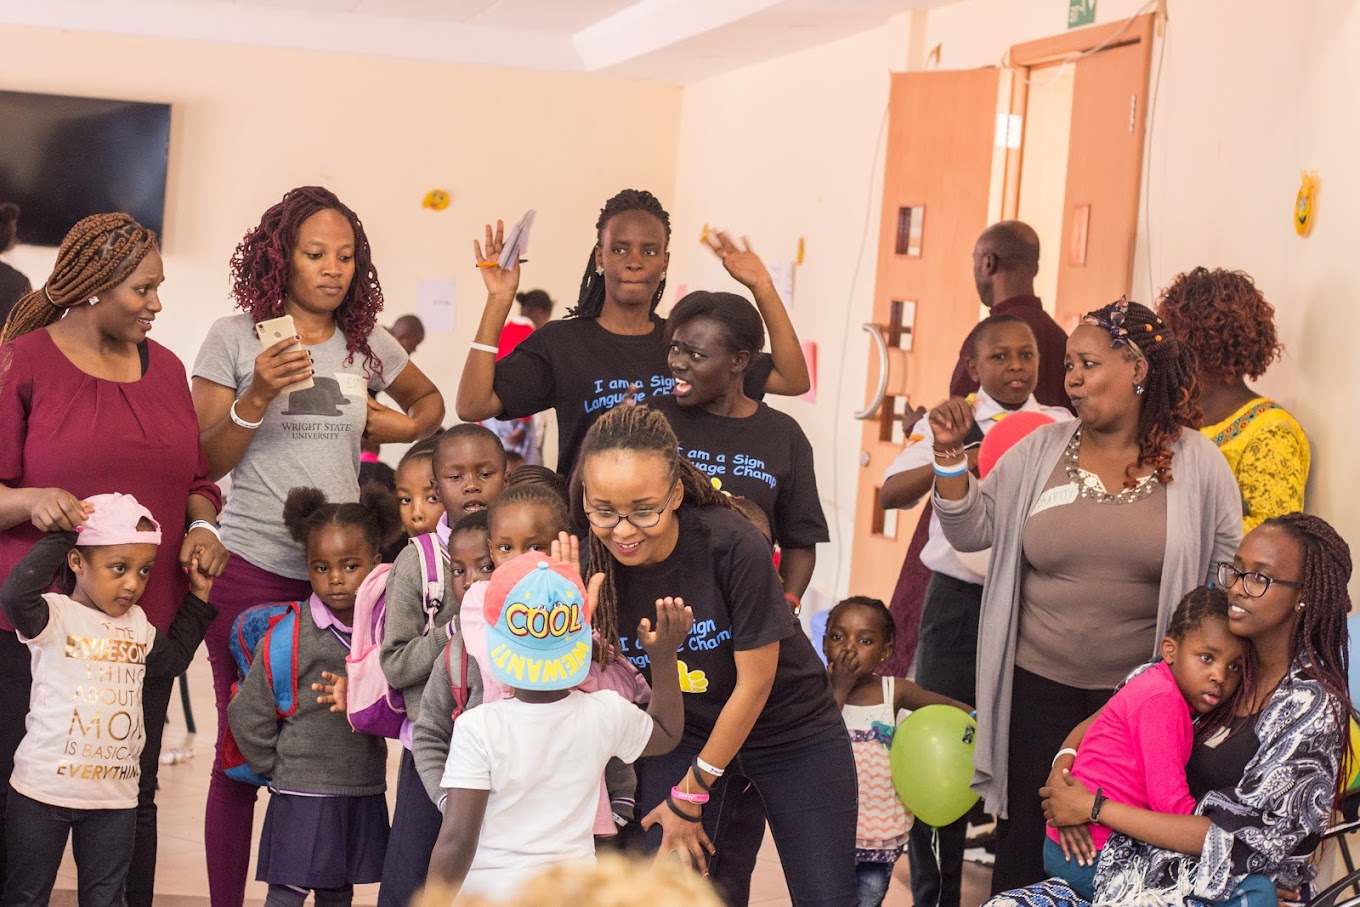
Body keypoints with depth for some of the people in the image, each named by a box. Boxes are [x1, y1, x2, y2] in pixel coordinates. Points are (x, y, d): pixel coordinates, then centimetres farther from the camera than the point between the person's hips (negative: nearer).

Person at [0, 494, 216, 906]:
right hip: (44, 789, -5)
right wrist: (61, 536, -23)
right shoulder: (55, 615, -12)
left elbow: (173, 658, 24)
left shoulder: (137, 623, 9)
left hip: (114, 794, 5)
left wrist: (198, 597, 18)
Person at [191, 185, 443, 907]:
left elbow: (429, 400, 28)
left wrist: (404, 426, 7)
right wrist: (257, 396, -17)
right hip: (252, 569, -3)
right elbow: (206, 462, -2)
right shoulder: (234, 338, 0)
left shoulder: (368, 345, 9)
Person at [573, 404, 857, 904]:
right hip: (682, 732, 2)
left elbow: (755, 681, -19)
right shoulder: (591, 563, -18)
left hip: (790, 728, -2)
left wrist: (693, 789, -11)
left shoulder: (732, 544, -28)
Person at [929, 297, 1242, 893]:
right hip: (1040, 688, 1)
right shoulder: (1042, 451, 3)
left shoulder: (1197, 463, -1)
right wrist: (950, 451, -10)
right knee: (1026, 849, 7)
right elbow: (971, 531, 2)